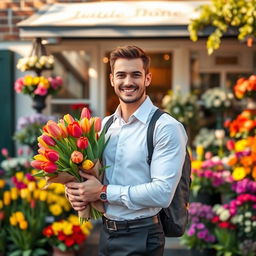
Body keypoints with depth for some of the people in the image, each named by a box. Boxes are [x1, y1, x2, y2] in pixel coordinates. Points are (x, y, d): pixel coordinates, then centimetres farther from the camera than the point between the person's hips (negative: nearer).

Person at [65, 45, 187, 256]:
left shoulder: (166, 128, -14)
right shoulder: (105, 125, 6)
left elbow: (162, 193, -22)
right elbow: (87, 171, 15)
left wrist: (103, 192, -20)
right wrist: (76, 191, -7)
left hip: (140, 238, -6)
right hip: (106, 233, 6)